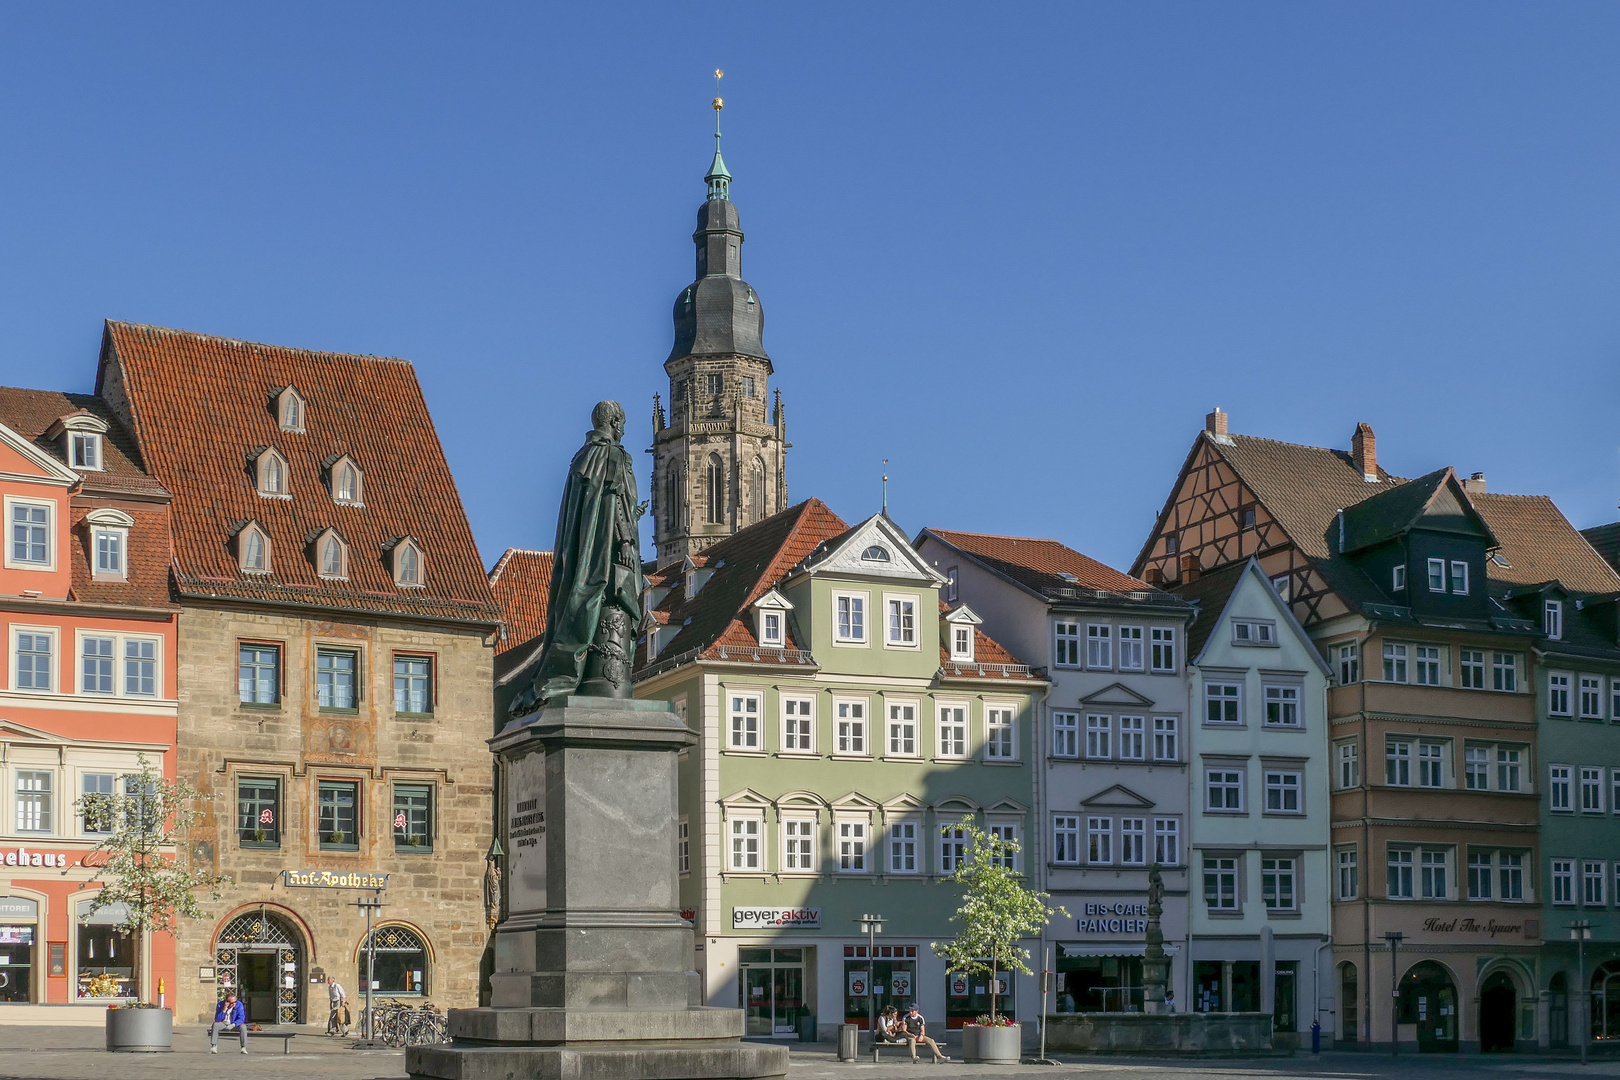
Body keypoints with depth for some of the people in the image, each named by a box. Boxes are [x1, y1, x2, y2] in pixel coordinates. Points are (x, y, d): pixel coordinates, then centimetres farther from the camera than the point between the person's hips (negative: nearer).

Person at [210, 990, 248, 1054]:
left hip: (235, 1023, 0)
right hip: (223, 1024, 0)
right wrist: (224, 1010, -33)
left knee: (243, 1027, -30)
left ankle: (244, 1048, -26)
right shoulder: (220, 1005, -15)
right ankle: (214, 1046, -31)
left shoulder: (239, 1004, -15)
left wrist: (233, 1024, -36)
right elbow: (217, 1020, -20)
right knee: (215, 1025, -31)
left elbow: (241, 1019, -18)